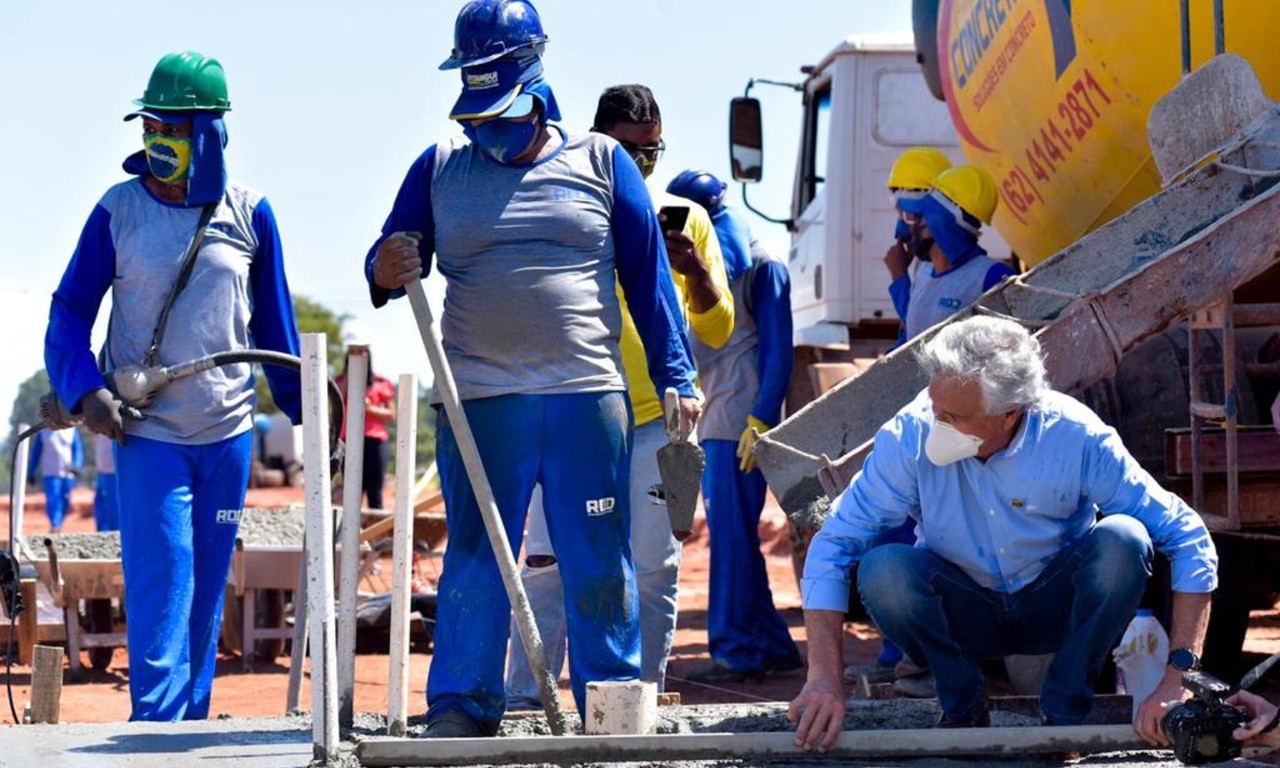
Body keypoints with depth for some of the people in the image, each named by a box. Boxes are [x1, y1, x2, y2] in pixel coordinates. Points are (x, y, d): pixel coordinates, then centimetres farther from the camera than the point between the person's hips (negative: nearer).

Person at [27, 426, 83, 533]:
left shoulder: (72, 430, 7)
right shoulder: (43, 431, 6)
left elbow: (78, 450, 2)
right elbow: (36, 452, 9)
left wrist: (76, 465, -16)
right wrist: (31, 472, 8)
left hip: (67, 474, 2)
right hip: (50, 474, -2)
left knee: (65, 503, 4)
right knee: (52, 500, -17)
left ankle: (58, 526, 19)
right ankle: (55, 526, -23)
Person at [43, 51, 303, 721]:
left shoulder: (249, 215, 2)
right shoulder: (118, 211, -3)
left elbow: (274, 320, 11)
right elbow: (69, 312, 2)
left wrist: (300, 405, 14)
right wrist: (84, 389, -13)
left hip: (228, 434, 3)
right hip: (147, 433, -2)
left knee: (206, 592, 9)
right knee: (161, 584, -11)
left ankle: (192, 724, 19)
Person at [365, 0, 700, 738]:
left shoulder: (602, 163, 7)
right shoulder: (440, 167, 9)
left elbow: (649, 277, 8)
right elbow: (388, 265, 8)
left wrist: (676, 376, 2)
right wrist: (387, 272, -17)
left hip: (590, 399, 0)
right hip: (479, 403, 0)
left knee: (601, 561, 4)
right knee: (475, 559, 2)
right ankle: (461, 707, 8)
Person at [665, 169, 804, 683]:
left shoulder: (761, 269, -2)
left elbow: (777, 352, -8)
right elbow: (681, 342, 22)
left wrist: (761, 421, -16)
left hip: (739, 419, -8)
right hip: (707, 421, 8)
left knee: (731, 534, -9)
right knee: (731, 535, 8)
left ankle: (737, 650, -7)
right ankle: (773, 646, 15)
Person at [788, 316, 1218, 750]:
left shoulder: (1075, 437, -24)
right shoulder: (911, 435, -23)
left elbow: (1189, 539, -21)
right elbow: (833, 544, -19)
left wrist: (1178, 678, -31)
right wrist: (825, 677, -31)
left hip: (1057, 611, 0)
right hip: (965, 615, 0)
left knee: (1122, 540, -29)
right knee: (881, 569, -30)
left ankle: (1065, 712, -10)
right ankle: (963, 704, -3)